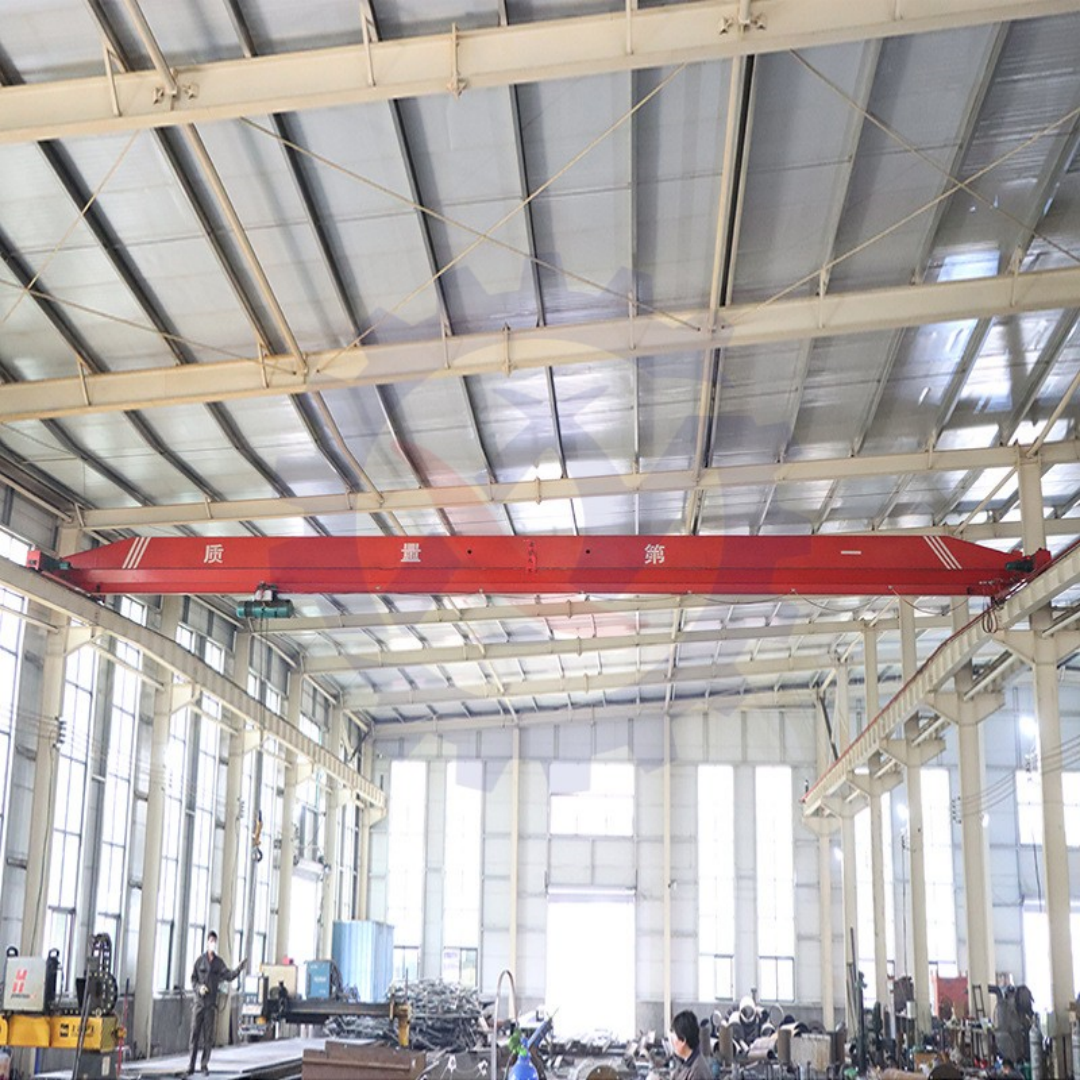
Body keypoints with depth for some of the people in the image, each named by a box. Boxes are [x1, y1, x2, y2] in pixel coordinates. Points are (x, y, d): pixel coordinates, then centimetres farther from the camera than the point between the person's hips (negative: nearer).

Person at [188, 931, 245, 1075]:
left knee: (208, 1036, 2)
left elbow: (228, 976, -3)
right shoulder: (200, 960, 3)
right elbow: (193, 979, 5)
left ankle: (205, 1065, 9)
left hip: (211, 1004, 1)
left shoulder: (219, 962, 7)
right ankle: (191, 1065, 3)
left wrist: (238, 968, -19)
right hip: (199, 1002, -1)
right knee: (195, 1033, -2)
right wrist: (199, 987, -14)